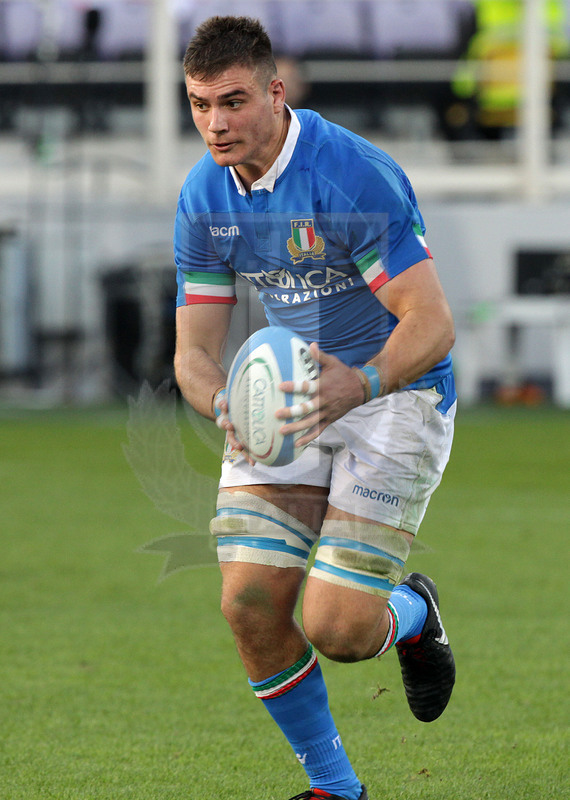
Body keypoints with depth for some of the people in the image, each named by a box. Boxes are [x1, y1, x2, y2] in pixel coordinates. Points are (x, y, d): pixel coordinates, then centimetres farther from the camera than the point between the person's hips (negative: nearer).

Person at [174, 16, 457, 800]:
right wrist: (224, 404, -24)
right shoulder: (204, 196, -2)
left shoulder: (354, 175, -22)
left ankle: (412, 613, 22)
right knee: (250, 604, -10)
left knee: (338, 629, -16)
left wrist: (361, 384, -44)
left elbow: (432, 323, -25)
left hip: (398, 392, -6)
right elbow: (194, 349, 0)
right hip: (281, 394, 6)